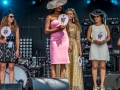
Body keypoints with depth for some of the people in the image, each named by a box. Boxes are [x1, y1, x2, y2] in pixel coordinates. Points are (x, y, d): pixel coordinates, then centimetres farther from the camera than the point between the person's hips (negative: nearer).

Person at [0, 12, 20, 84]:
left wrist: (17, 50, -2)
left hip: (12, 48, 0)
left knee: (11, 67, -1)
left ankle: (11, 84, 1)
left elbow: (17, 39, 5)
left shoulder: (15, 28, 8)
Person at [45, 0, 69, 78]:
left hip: (64, 40, 4)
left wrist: (69, 43, 10)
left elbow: (67, 30, 17)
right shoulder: (49, 17, 6)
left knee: (64, 63, 0)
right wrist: (58, 29, -13)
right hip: (55, 40, -4)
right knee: (54, 62, -7)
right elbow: (46, 31, -1)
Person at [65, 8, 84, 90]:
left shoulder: (76, 26, 13)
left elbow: (78, 39, 10)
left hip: (74, 46, 1)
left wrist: (80, 50, 3)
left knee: (74, 64, -2)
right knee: (66, 65, -4)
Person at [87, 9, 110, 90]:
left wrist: (103, 41, -12)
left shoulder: (105, 27, 9)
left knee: (103, 66, -2)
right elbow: (88, 38, 7)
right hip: (94, 47, 0)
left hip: (103, 47, 0)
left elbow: (109, 37, 8)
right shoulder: (91, 27, 9)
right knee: (95, 66, -5)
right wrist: (94, 41, -12)